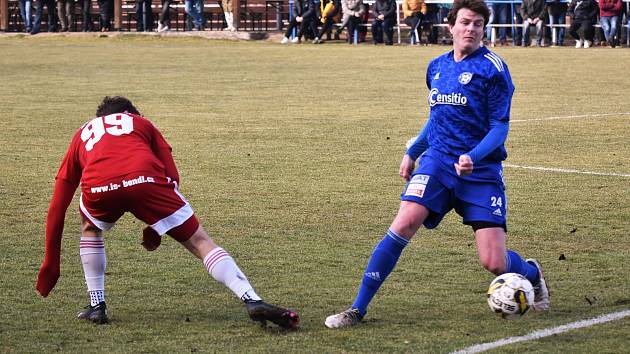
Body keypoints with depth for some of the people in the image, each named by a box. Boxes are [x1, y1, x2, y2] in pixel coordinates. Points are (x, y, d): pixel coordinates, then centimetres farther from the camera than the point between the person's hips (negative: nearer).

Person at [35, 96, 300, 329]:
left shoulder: (82, 134, 39)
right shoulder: (141, 123, 37)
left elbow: (57, 207, 36)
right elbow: (172, 178, 23)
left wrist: (51, 262, 40)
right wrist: (156, 227, 31)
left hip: (98, 186, 1)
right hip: (145, 178, -1)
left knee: (90, 231, 35)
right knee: (200, 242, 8)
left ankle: (97, 306, 28)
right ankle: (253, 302, -6)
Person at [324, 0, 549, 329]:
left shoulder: (492, 68, -6)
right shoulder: (437, 67, 11)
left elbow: (500, 126, -9)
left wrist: (473, 157, -24)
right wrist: (412, 152, 23)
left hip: (481, 169, -4)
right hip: (438, 159, 4)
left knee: (494, 262, -8)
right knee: (405, 222, -21)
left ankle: (532, 273, 30)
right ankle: (358, 308, -15)